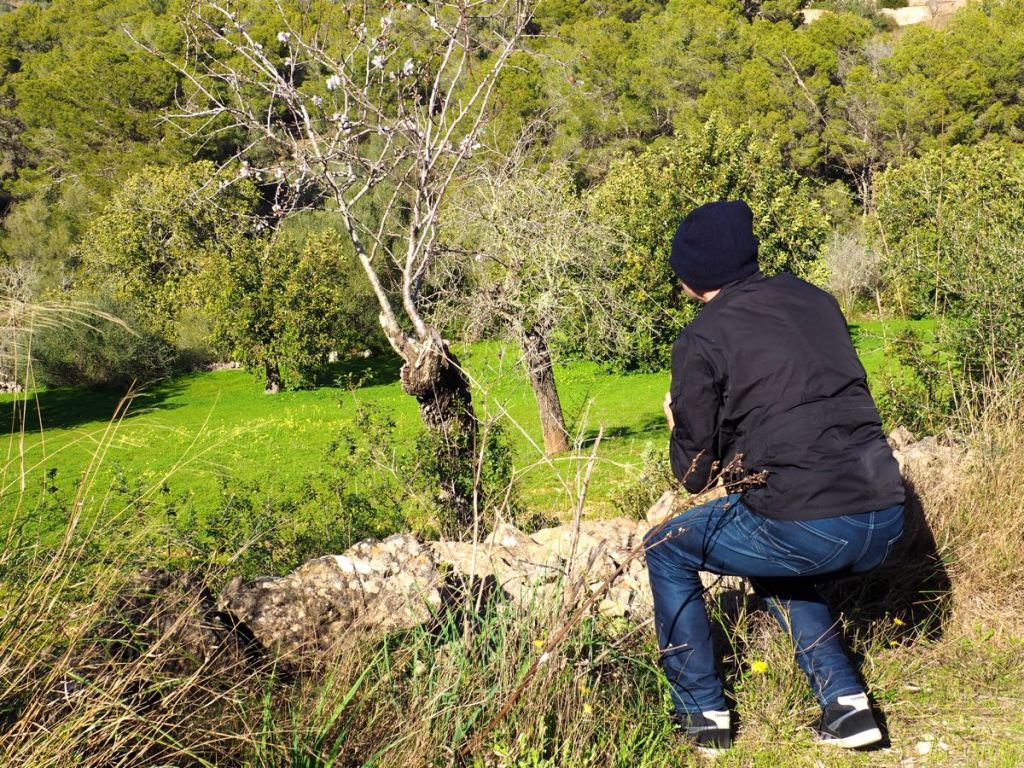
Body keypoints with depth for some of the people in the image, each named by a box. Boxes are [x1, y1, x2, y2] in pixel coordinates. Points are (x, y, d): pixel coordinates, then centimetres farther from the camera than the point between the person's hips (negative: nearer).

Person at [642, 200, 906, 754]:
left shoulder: (701, 341, -2)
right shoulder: (815, 301, 14)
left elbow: (694, 472, 2)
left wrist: (679, 423, 22)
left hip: (804, 526, -6)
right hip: (885, 522, 6)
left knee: (667, 552, 19)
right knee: (773, 565, 36)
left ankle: (703, 716, 19)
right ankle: (845, 705, 23)